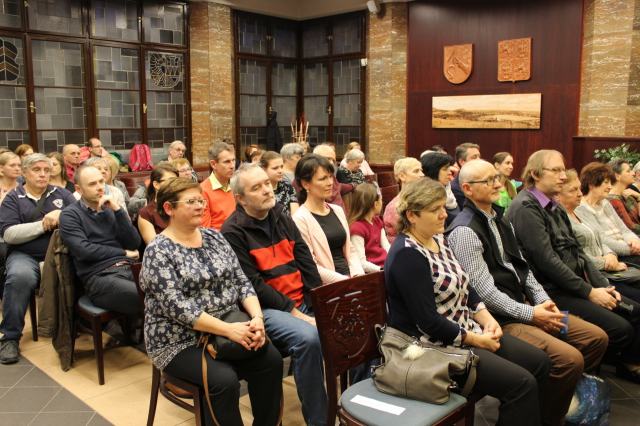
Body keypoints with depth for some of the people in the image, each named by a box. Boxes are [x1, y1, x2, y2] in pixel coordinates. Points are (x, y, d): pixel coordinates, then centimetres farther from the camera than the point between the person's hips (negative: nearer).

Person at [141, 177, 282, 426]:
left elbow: (242, 282, 6)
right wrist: (228, 329, -26)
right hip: (180, 341, -5)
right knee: (223, 379, -29)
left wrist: (257, 317, -13)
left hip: (230, 328, 5)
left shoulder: (214, 237, 8)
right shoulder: (158, 252, -10)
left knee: (271, 359, -18)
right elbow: (177, 307, -19)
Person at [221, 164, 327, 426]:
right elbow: (253, 284, -13)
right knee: (307, 338, -31)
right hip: (266, 307, -6)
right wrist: (294, 312, -17)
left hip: (303, 301, 7)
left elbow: (306, 262, 8)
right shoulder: (233, 232, -8)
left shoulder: (282, 219, 12)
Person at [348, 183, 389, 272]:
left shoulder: (377, 221, 17)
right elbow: (361, 263, -21)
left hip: (386, 264, 9)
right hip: (372, 272, -9)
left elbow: (387, 248, 14)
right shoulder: (357, 228, -14)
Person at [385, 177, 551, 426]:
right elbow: (428, 321, -24)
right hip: (437, 346, -10)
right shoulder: (407, 254, -22)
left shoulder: (438, 239, 8)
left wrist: (486, 318, -1)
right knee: (522, 383, -14)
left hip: (467, 330, 10)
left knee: (540, 362, 8)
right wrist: (475, 340, -15)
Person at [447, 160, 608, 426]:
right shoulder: (465, 232, -16)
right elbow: (484, 291, -19)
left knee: (596, 337, 5)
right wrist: (530, 314, -14)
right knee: (569, 358, -22)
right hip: (500, 319, -9)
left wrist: (542, 299, 2)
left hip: (524, 305, 10)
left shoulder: (499, 219, 14)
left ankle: (565, 397, 20)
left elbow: (521, 265, 16)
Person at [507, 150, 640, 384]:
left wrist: (602, 285, 1)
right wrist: (589, 292, -15)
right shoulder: (526, 207, -15)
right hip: (551, 292, -9)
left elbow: (577, 249, 14)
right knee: (620, 329, -16)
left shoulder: (553, 206, 15)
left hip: (573, 284, 9)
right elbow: (546, 260, -20)